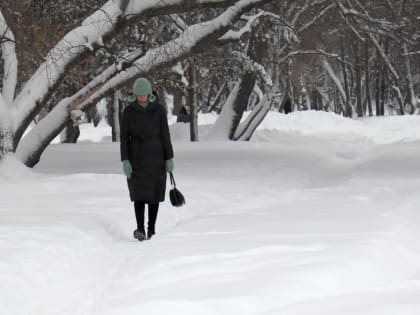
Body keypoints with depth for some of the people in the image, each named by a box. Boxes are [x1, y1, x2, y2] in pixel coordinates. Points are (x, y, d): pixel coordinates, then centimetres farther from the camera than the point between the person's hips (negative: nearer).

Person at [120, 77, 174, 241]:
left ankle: (151, 228, 15)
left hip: (156, 156, 1)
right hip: (136, 156, -1)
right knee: (139, 193, -11)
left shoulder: (159, 109, -4)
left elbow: (165, 135, -1)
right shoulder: (128, 111, -4)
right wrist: (125, 161, -12)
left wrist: (169, 158, -3)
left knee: (154, 193, 4)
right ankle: (140, 230, -18)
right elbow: (124, 137, -4)